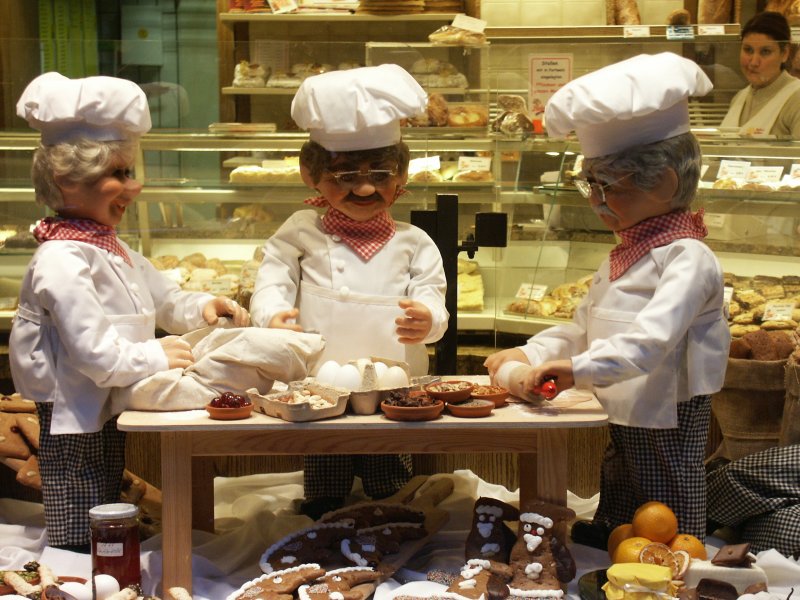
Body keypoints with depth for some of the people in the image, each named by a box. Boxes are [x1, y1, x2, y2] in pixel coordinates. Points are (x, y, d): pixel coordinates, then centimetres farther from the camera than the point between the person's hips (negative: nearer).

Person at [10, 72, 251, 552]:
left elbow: (166, 300, 25)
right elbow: (96, 354, -26)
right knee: (79, 549, -2)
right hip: (76, 431, -10)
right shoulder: (62, 262, -21)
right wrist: (155, 356, -14)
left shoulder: (113, 251, 12)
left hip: (110, 421, 10)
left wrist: (202, 307, 5)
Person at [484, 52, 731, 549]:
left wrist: (580, 368, -43)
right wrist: (531, 355, 5)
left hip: (666, 432, -9)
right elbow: (583, 330, 21)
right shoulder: (624, 256, 16)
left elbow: (651, 339, -31)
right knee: (606, 543, 17)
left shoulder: (687, 258, -16)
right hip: (620, 428, 9)